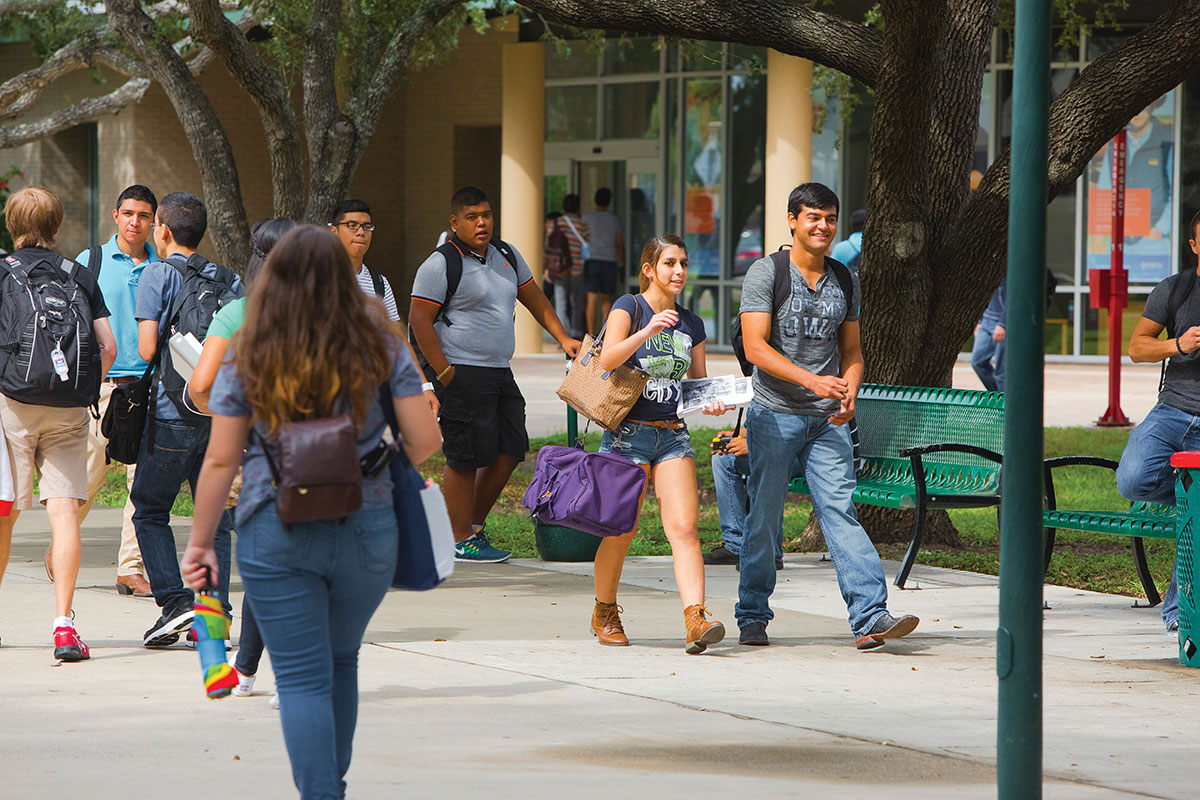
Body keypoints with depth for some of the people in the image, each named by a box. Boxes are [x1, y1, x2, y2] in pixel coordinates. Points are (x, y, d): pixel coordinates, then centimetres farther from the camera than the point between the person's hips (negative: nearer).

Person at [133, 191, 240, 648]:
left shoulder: (157, 275, -6)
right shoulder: (227, 280, 8)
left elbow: (147, 349, -12)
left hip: (173, 411, -4)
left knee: (150, 510, 9)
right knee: (215, 515, 10)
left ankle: (174, 601, -6)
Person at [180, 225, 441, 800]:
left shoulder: (246, 360, -6)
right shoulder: (380, 348, -4)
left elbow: (220, 462, -5)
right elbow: (425, 442, -3)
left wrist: (200, 541, 6)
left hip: (277, 537, -2)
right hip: (366, 531, 2)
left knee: (301, 679, 2)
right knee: (342, 661, 22)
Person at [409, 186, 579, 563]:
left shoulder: (506, 256, 15)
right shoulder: (440, 264, -9)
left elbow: (535, 301, 25)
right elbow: (419, 320, -13)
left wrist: (563, 338, 14)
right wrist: (445, 374, -16)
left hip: (500, 375, 8)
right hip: (463, 375, -8)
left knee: (510, 450, 6)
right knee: (466, 457, -5)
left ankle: (474, 523, 20)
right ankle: (461, 541, 2)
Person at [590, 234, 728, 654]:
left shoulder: (691, 324, 12)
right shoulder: (629, 307, -3)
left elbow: (699, 382, 21)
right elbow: (608, 358, -20)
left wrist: (711, 402, -1)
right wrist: (646, 332, -34)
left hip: (673, 434, 4)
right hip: (628, 433, -4)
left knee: (685, 526, -12)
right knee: (621, 532, 1)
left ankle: (695, 619, -23)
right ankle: (604, 613, 24)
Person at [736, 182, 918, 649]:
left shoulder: (844, 282, 13)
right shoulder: (765, 274, -3)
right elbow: (755, 347, -12)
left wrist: (848, 396, -3)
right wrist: (811, 380, -22)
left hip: (827, 419, 3)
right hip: (775, 414, -3)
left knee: (840, 512, -8)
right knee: (764, 518, 1)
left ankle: (870, 618, -17)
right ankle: (752, 617, 15)